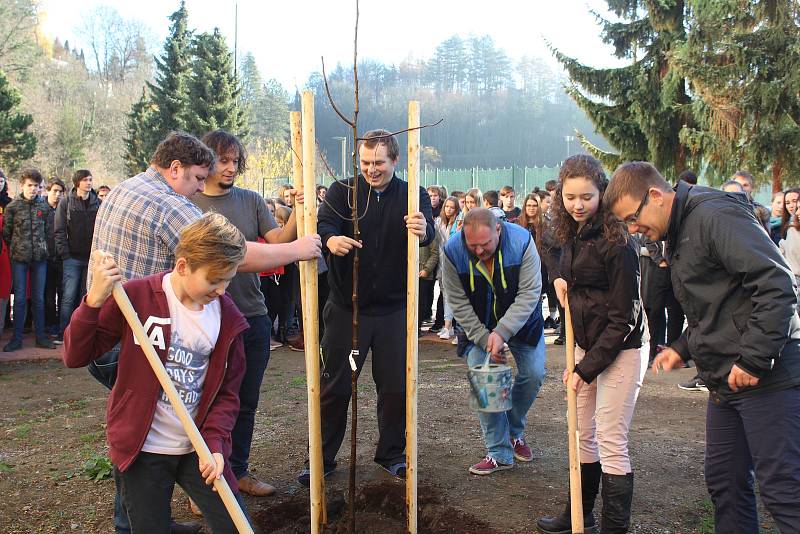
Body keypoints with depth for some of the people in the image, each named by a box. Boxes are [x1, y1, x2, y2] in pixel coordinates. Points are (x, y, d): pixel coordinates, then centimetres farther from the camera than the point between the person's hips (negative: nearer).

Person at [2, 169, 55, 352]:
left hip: (39, 258, 2)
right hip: (19, 259, -2)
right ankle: (17, 338, 11)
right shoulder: (12, 207, -1)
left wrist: (43, 248, 7)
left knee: (39, 298, 7)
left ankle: (41, 336, 15)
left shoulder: (43, 206, 5)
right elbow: (6, 233, 4)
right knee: (20, 298, 2)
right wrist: (16, 249, 6)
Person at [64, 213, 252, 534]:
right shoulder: (136, 297, -11)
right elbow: (75, 357, -9)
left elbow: (227, 391, 2)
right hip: (142, 449, -2)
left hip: (198, 450, 3)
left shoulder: (228, 317, -3)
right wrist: (94, 302, -23)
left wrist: (215, 443, -12)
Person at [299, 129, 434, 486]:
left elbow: (428, 233, -18)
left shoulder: (412, 196, 0)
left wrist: (422, 229, -44)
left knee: (396, 386, 9)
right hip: (346, 309, 0)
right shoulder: (342, 191, -2)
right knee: (334, 387, 7)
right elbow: (324, 224, -18)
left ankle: (391, 454, 28)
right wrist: (331, 239, -43)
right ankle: (323, 458, 22)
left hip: (393, 310, 1)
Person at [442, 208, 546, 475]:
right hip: (478, 326, 0)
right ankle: (499, 453, 2)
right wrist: (485, 339, -21)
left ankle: (514, 432, 24)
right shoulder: (453, 251, -24)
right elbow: (459, 303, -17)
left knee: (533, 374, -3)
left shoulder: (522, 242, -27)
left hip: (520, 321, 0)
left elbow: (529, 294, -26)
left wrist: (502, 333, -34)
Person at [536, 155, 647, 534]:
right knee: (582, 433, 16)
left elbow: (622, 317, -18)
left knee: (611, 441, -4)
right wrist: (561, 278, 1)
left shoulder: (617, 242, -19)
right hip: (587, 344, 8)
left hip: (620, 350, -8)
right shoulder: (573, 233, 5)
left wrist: (586, 368, -17)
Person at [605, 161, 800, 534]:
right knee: (724, 482, 14)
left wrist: (754, 359, -21)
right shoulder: (678, 235, 16)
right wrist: (684, 347, 12)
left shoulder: (715, 215, -15)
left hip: (768, 376, -10)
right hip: (726, 381, 10)